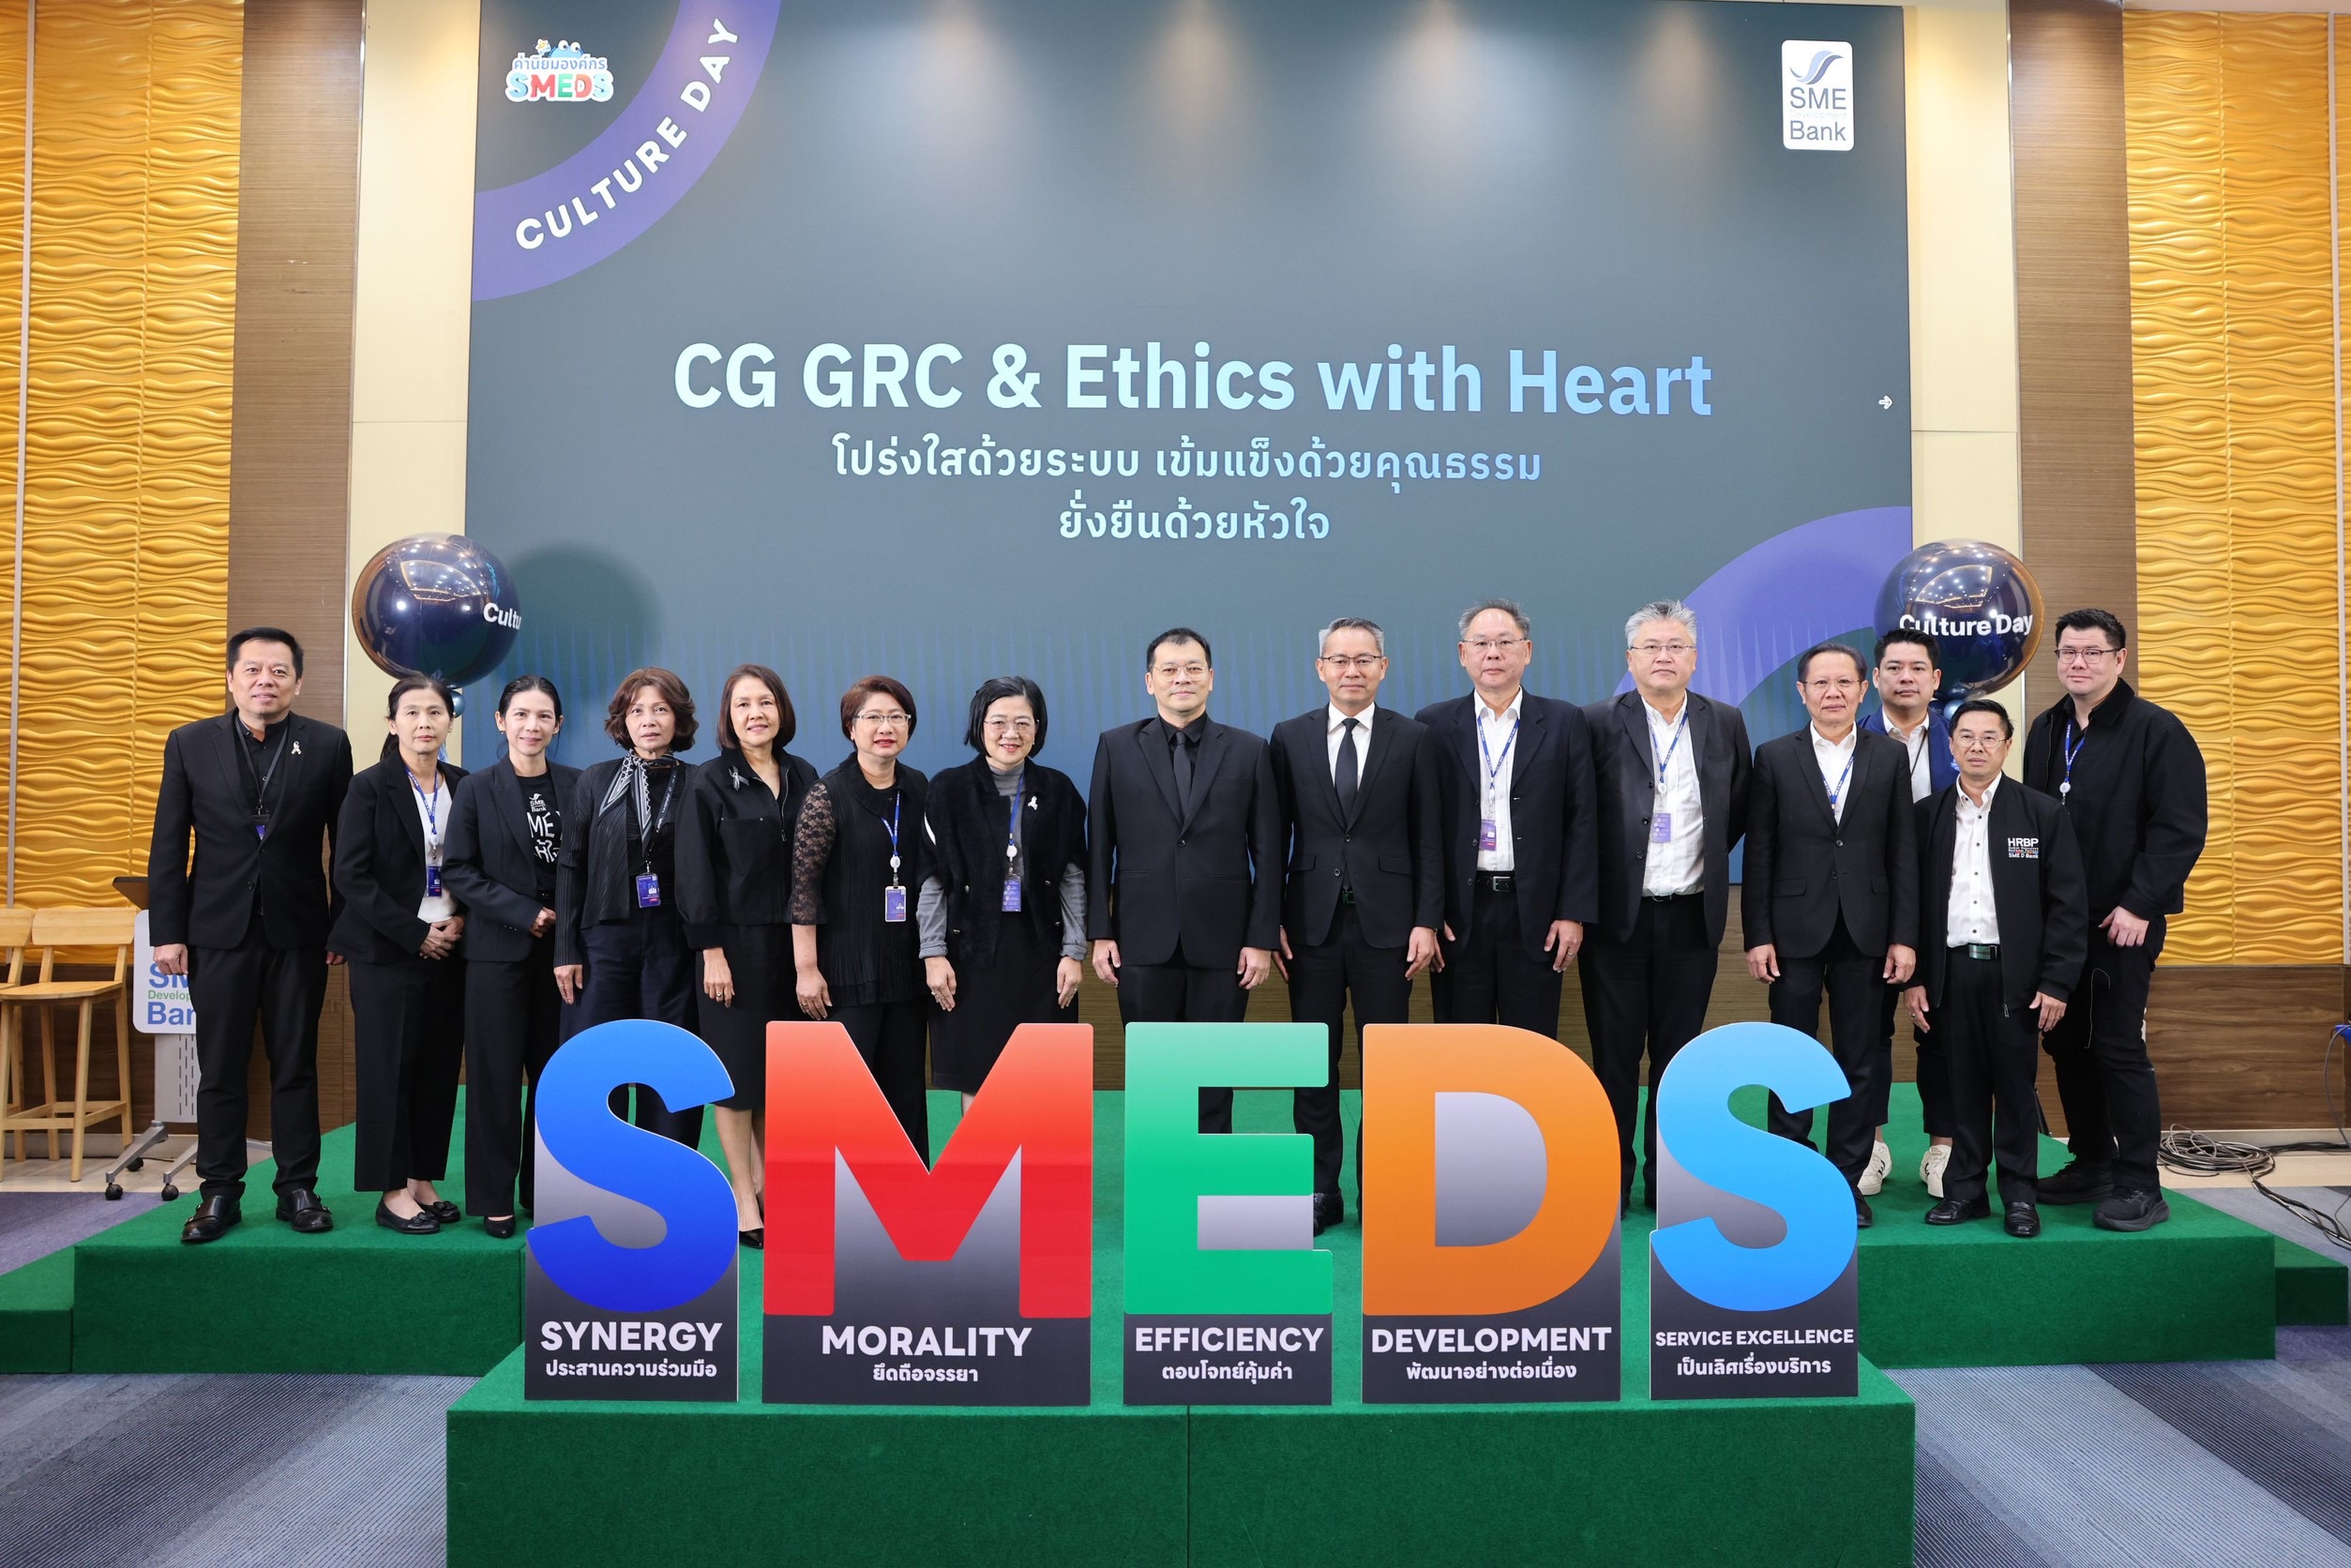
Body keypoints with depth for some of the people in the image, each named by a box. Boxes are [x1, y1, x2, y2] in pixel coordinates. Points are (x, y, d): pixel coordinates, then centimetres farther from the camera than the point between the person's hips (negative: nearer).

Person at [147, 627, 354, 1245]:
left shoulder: (328, 746, 0)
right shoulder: (189, 743, 3)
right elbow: (168, 846, 4)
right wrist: (168, 931, -1)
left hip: (298, 933, -1)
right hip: (219, 933, 1)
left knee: (296, 1067, 7)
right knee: (219, 1070, 8)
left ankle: (298, 1189, 16)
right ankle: (220, 1193, 18)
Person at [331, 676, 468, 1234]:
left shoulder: (464, 787, 6)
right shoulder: (370, 788, -5)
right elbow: (351, 875, -10)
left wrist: (463, 921, -6)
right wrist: (414, 934, -13)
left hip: (449, 950, 4)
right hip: (387, 952, -4)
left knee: (439, 1068, 7)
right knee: (389, 1069, 1)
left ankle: (423, 1179, 18)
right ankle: (393, 1192, 10)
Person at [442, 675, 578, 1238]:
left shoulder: (576, 786, 5)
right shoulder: (477, 789, 0)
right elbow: (458, 870, -4)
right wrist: (525, 912, -11)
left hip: (561, 949, 2)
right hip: (499, 951, -2)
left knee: (554, 1071, 5)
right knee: (496, 1073, 1)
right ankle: (493, 1197, 12)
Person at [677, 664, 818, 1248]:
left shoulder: (803, 777, 8)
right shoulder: (711, 782, -4)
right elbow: (695, 874, -7)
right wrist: (711, 951, -13)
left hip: (791, 943, 4)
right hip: (736, 942, -4)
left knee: (778, 1069, 9)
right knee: (737, 1072, 3)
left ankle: (764, 1176, 23)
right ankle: (744, 1201, 11)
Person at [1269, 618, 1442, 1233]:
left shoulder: (1412, 738, 3)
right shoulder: (1290, 737, 6)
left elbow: (1428, 838, 2)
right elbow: (1277, 835, 5)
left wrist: (1426, 922, -4)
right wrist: (1272, 921, 0)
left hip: (1386, 922, -1)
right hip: (1312, 922, 1)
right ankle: (1320, 1189, 18)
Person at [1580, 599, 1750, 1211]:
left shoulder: (1725, 723, 6)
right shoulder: (1599, 723, -3)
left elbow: (1739, 811, 16)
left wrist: (1703, 859, 9)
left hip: (1691, 917, 2)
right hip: (1617, 913, -2)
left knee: (1677, 1052, 9)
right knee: (1615, 1053, 4)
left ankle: (1665, 1178, 21)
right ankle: (1611, 1179, 16)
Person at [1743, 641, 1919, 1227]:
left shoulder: (1890, 758, 6)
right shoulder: (1774, 757, 2)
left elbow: (1903, 852, 4)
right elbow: (1758, 854, 0)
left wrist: (1904, 936, -2)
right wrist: (1757, 935, -5)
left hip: (1866, 932, 1)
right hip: (1795, 931, -1)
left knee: (1860, 1061, 7)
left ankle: (1847, 1178, 18)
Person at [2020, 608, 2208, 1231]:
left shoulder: (2157, 730, -8)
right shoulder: (2046, 731, 12)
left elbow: (2181, 828, -12)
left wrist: (2139, 905, -17)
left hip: (2123, 921, -6)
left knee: (2118, 1047, -5)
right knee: (2066, 1044, 11)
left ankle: (2140, 1185, 6)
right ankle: (2091, 1163, 25)